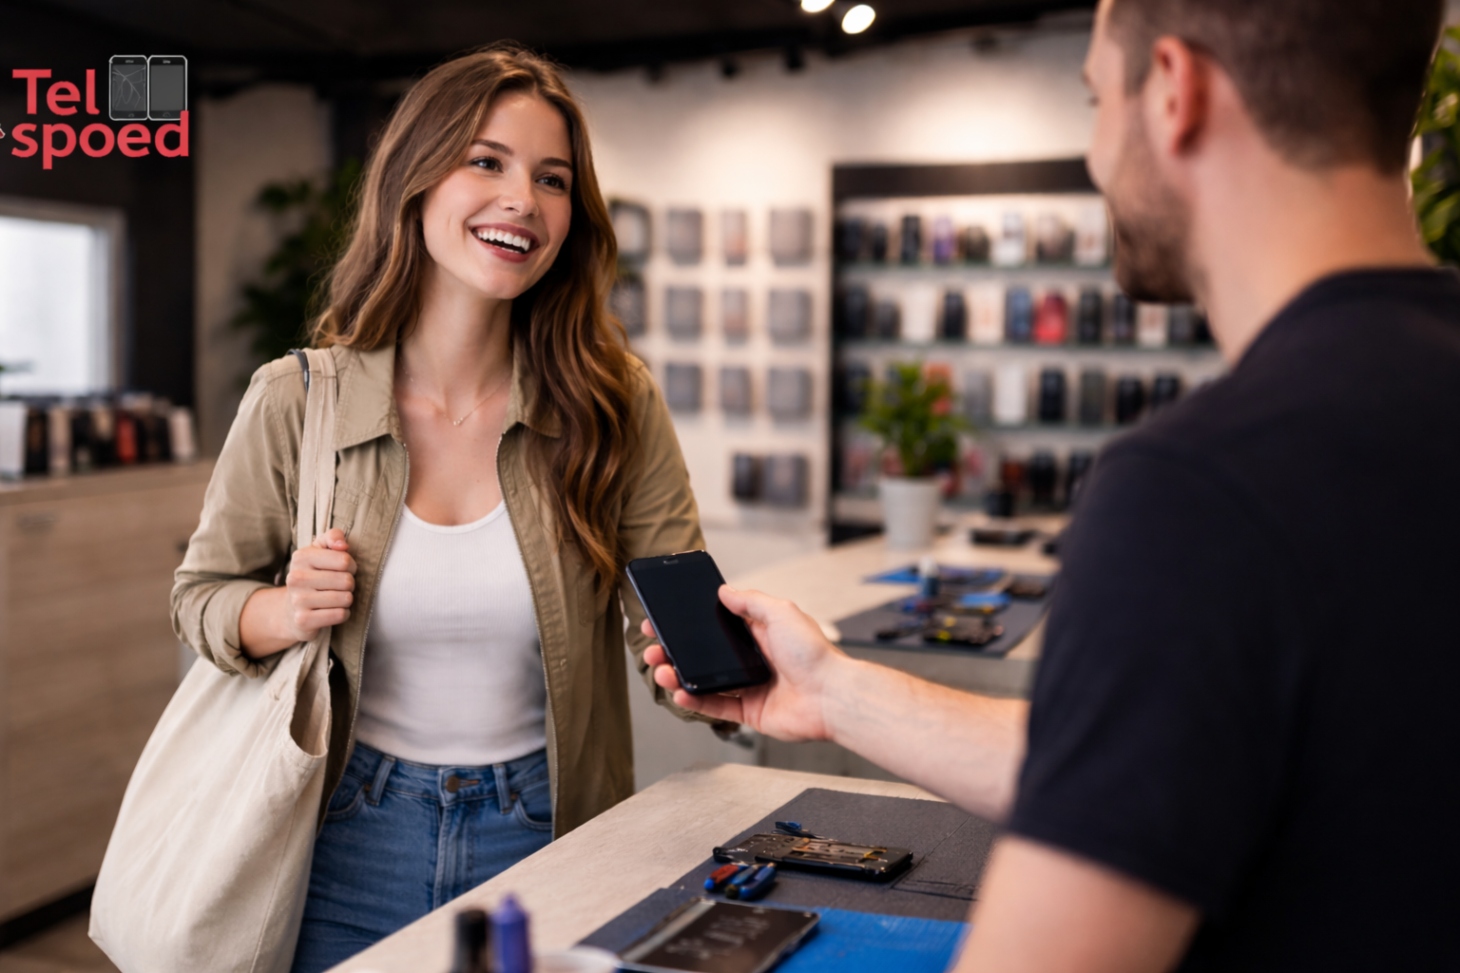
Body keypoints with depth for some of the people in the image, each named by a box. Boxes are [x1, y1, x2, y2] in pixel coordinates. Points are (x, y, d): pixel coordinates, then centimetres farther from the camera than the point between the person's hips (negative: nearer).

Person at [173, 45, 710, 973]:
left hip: (544, 836, 0)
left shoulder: (614, 406, -11)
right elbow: (202, 593, 2)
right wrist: (290, 613, -19)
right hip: (354, 838, 0)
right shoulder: (296, 401, -10)